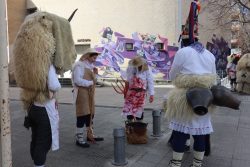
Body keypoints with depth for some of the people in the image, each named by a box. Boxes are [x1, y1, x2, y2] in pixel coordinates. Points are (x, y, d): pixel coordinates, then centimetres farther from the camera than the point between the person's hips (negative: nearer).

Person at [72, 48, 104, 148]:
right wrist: (90, 82, -18)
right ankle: (79, 139, 3)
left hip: (89, 93, 9)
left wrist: (94, 74, 3)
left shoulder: (90, 66, 16)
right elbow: (77, 80, -22)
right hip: (82, 93, -9)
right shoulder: (79, 65, -12)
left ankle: (90, 135, 27)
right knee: (82, 115, -5)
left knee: (90, 114, 14)